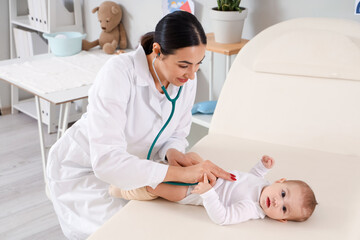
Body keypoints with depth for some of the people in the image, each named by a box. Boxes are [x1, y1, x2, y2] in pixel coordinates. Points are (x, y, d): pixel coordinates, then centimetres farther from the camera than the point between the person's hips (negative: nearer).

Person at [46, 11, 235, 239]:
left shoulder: (187, 78, -15)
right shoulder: (118, 72, -34)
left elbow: (177, 134, 0)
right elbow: (106, 160, -41)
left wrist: (172, 151, -24)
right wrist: (179, 173, -47)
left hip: (128, 168, 5)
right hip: (83, 171, -5)